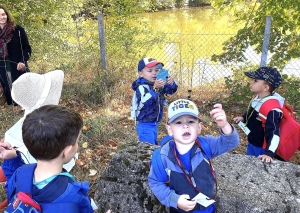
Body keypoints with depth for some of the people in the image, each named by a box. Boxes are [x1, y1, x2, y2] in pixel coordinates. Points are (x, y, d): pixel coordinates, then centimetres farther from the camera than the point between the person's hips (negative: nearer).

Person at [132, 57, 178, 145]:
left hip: (155, 124, 8)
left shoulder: (158, 84, 4)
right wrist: (154, 88, -47)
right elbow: (145, 102, -36)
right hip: (145, 126, -8)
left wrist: (171, 83, -18)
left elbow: (171, 90, 5)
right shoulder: (142, 86, -21)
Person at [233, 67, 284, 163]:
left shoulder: (272, 108, -32)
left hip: (262, 148, -8)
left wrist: (269, 153, -39)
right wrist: (243, 118, 1)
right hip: (251, 142, 9)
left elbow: (274, 133, -34)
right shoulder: (257, 98, -4)